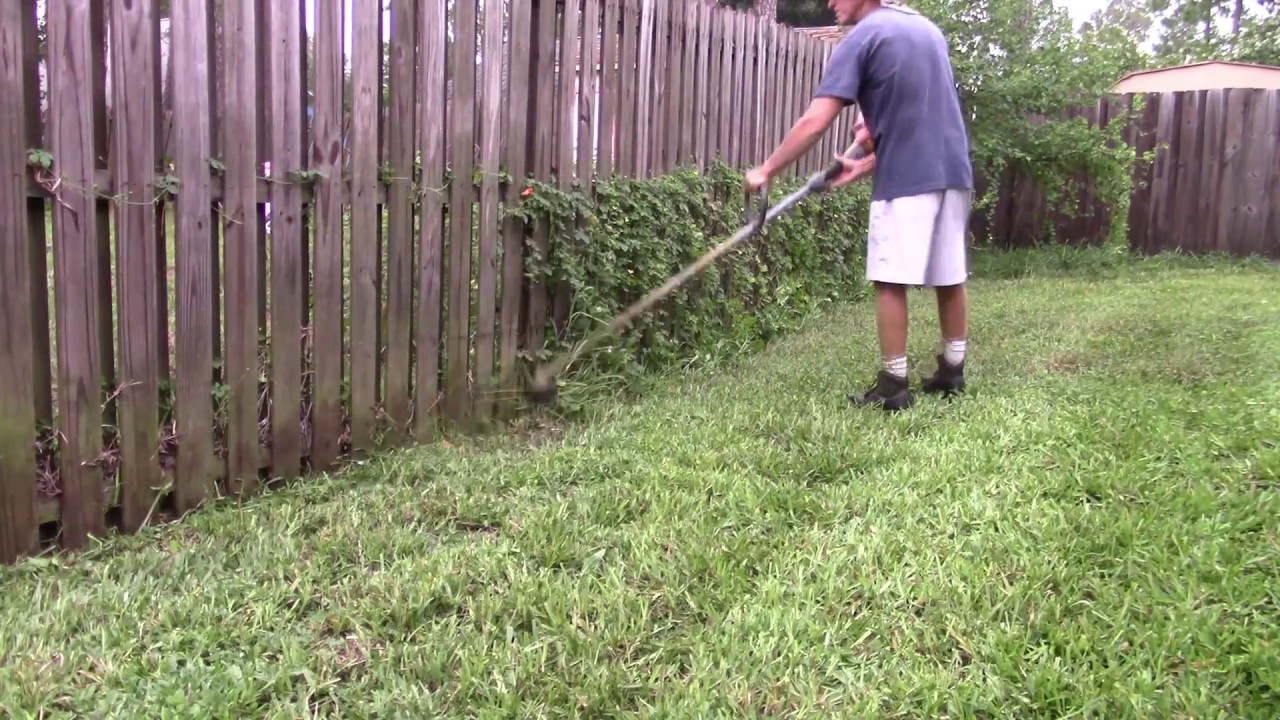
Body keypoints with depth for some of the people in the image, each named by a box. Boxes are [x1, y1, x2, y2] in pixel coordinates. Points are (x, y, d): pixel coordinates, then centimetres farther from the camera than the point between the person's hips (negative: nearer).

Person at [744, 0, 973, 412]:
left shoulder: (863, 37, -5)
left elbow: (815, 122, -13)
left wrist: (766, 171, -6)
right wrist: (869, 163, 18)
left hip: (907, 180, -7)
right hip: (953, 172, 8)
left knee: (890, 281, 0)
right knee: (950, 276, 14)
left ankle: (893, 386, 2)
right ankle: (952, 372, 23)